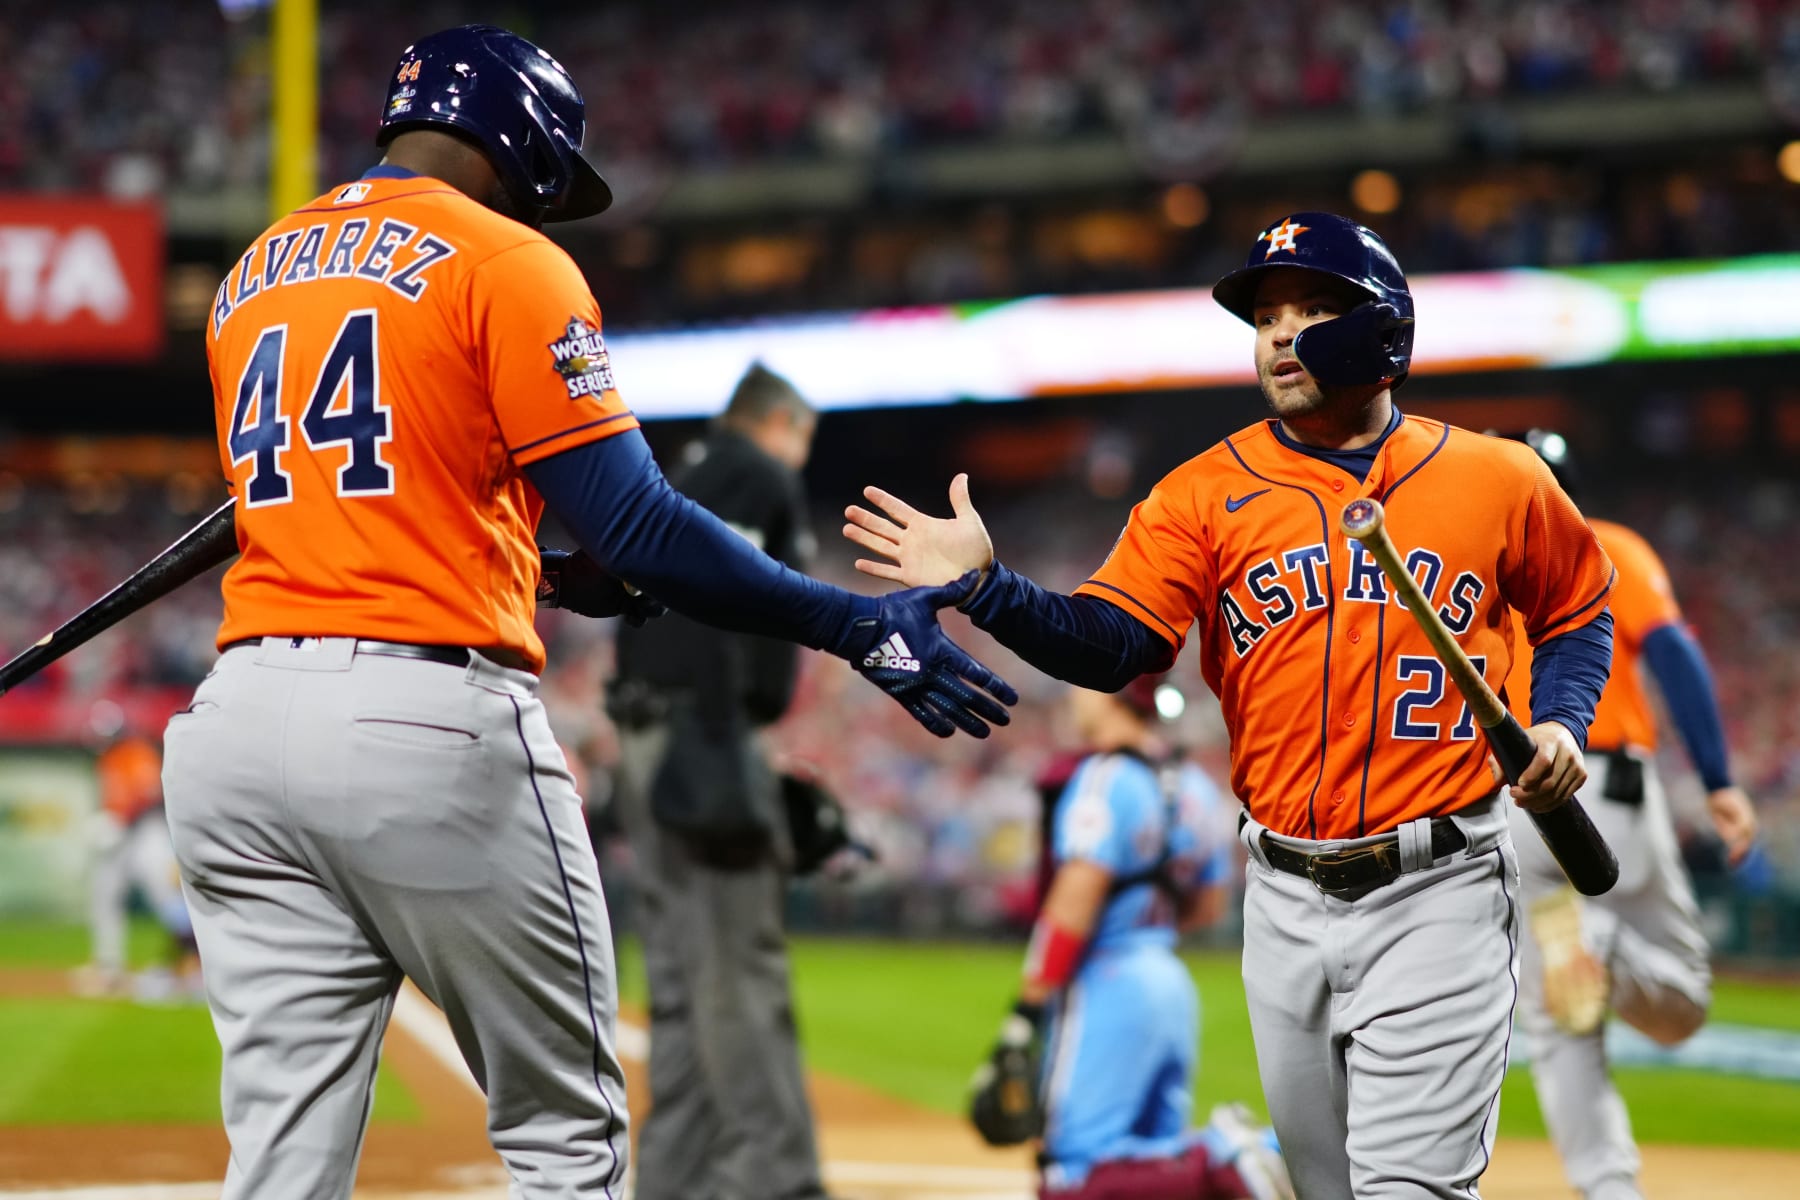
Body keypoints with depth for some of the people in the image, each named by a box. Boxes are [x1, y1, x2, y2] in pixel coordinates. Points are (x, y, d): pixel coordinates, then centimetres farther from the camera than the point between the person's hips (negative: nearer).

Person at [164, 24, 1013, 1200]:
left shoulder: (252, 277, 19)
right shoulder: (506, 264, -2)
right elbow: (637, 528, -10)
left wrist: (547, 576, 31)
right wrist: (858, 627, -5)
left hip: (241, 713, 6)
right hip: (433, 723, -6)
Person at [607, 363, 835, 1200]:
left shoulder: (688, 480, 24)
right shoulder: (760, 479, -3)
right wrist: (720, 755, -24)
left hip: (649, 737, 9)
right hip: (702, 730, -9)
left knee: (685, 974, 10)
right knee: (739, 972, -12)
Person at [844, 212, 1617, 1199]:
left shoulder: (1496, 479, 2)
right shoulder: (1208, 492, 4)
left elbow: (1577, 614, 16)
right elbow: (1107, 643, -7)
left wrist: (1560, 722, -2)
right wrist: (986, 589, -23)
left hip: (1435, 895, -3)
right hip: (1285, 895, 3)